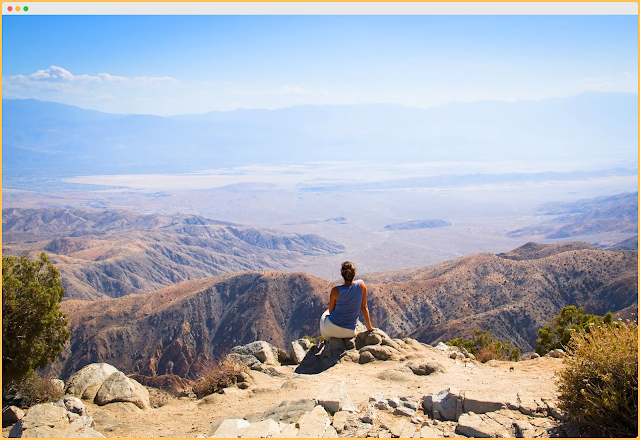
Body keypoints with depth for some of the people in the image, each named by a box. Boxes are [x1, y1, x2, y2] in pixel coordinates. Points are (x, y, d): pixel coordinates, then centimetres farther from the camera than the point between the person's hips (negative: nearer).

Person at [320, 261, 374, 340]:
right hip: (349, 332, 3)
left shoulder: (335, 291, -19)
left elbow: (331, 310, -3)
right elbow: (364, 307, -3)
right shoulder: (361, 285, -12)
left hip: (332, 327, -3)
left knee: (325, 313, 34)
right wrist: (369, 327, 8)